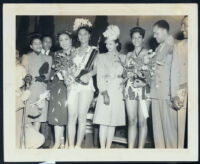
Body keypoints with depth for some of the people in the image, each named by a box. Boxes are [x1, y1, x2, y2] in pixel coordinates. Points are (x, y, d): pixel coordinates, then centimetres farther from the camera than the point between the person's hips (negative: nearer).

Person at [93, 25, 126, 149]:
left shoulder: (122, 58, 14)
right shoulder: (102, 57, 7)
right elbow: (100, 76, -1)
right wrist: (104, 93, -13)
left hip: (118, 92, 3)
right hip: (106, 91, -2)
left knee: (113, 121, 2)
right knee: (104, 121, -8)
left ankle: (108, 148, 7)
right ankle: (102, 148, -7)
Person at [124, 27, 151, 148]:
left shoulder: (148, 53, 4)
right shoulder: (129, 55, 16)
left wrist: (144, 82, -14)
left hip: (144, 88, -3)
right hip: (131, 88, 3)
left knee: (142, 121, -5)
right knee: (132, 121, 3)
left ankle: (140, 149, 0)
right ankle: (130, 148, 5)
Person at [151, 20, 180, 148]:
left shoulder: (173, 47, -5)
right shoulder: (158, 48, 18)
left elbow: (175, 71, -11)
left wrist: (174, 94, -15)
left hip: (167, 93, -7)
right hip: (156, 92, 7)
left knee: (169, 126, -3)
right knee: (157, 125, 7)